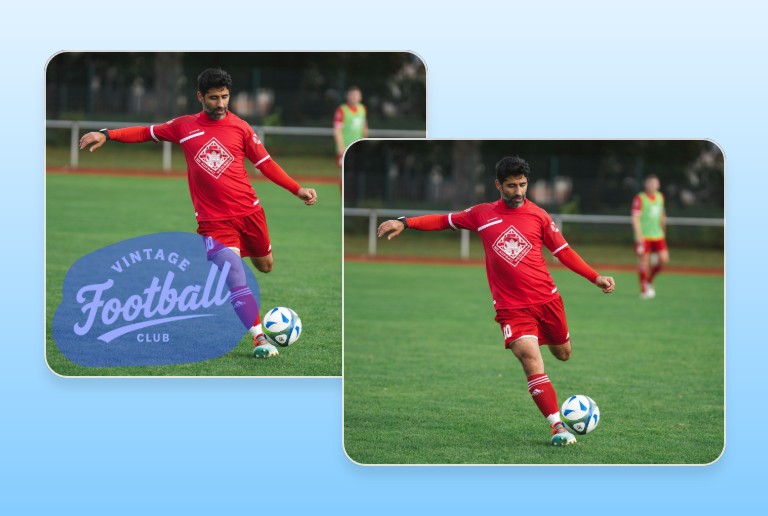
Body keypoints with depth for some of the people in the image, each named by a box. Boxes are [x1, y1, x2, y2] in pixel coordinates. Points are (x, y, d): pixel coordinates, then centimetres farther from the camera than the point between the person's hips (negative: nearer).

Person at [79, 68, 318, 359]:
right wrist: (107, 135, 2)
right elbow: (146, 133, 12)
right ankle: (260, 338, -13)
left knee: (265, 266, 17)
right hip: (214, 220, -2)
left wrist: (297, 189, 0)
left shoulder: (240, 127, 3)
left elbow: (265, 163, 7)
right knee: (236, 280, -14)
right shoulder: (184, 127, 3)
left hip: (249, 211, 2)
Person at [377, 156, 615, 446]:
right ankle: (557, 426, -16)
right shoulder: (482, 215, 3)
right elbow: (444, 221, 13)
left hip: (547, 299, 2)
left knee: (563, 354, 15)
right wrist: (405, 223, 2)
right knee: (531, 360, -18)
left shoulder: (538, 216, 2)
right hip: (511, 307, -2)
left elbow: (563, 251, 7)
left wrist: (595, 277, 0)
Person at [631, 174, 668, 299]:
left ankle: (649, 281, 17)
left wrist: (663, 231, 25)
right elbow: (635, 218, -14)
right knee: (643, 262, -2)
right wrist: (639, 235, -21)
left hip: (658, 236, 6)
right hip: (643, 236, -6)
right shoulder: (640, 199, -9)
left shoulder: (660, 197, 11)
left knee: (664, 259, -6)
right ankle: (644, 290, 7)